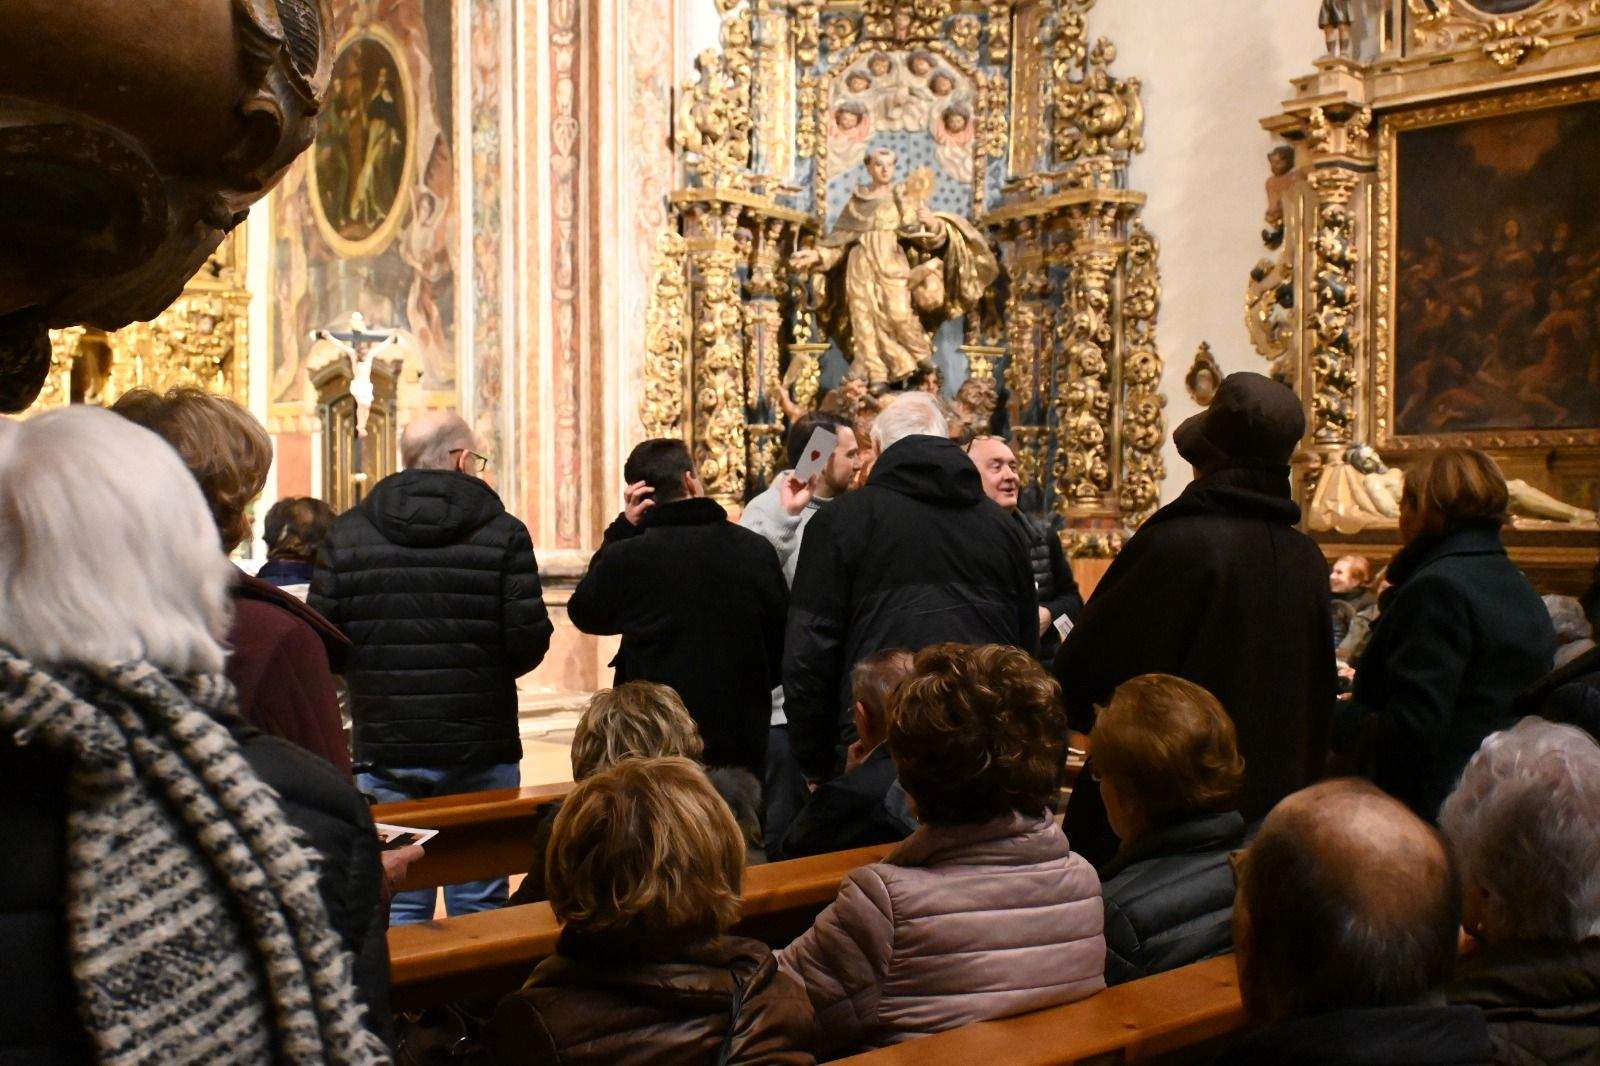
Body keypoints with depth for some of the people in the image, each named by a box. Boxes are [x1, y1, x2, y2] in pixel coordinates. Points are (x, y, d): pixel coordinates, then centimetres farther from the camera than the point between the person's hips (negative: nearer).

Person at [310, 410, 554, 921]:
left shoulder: (347, 533, 1)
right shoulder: (503, 534, -5)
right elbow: (530, 641, -8)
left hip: (383, 748, 2)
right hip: (480, 748, -1)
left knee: (396, 904, 8)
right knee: (480, 907, 9)